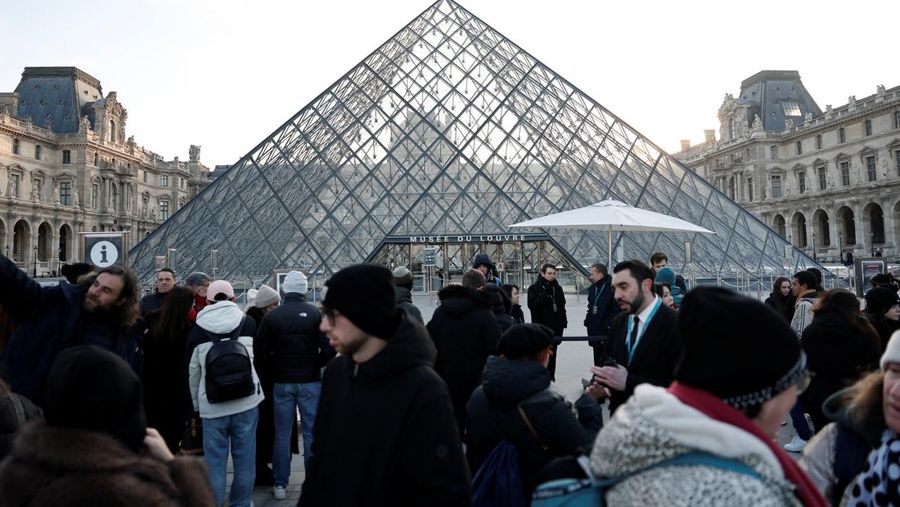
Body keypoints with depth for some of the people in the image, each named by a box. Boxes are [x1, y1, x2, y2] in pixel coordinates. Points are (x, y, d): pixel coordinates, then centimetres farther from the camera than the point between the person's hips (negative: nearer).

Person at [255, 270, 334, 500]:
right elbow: (329, 348, -12)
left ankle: (280, 485, 15)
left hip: (282, 382, 2)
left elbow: (261, 351, -5)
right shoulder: (315, 313, -8)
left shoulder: (272, 316, -3)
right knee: (311, 433, 5)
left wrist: (275, 371, 10)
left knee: (282, 434, 9)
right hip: (310, 381, -1)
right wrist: (315, 366, 5)